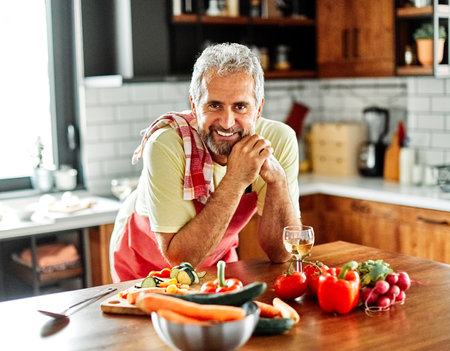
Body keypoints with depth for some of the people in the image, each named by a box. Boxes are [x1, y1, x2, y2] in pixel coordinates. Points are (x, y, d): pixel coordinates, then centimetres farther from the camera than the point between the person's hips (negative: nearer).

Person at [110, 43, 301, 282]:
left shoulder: (279, 141, -22)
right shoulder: (166, 145, -31)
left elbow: (281, 254, -18)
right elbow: (179, 257, -31)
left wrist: (277, 179, -35)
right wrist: (235, 180, -38)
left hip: (217, 261, 3)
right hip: (145, 266, -3)